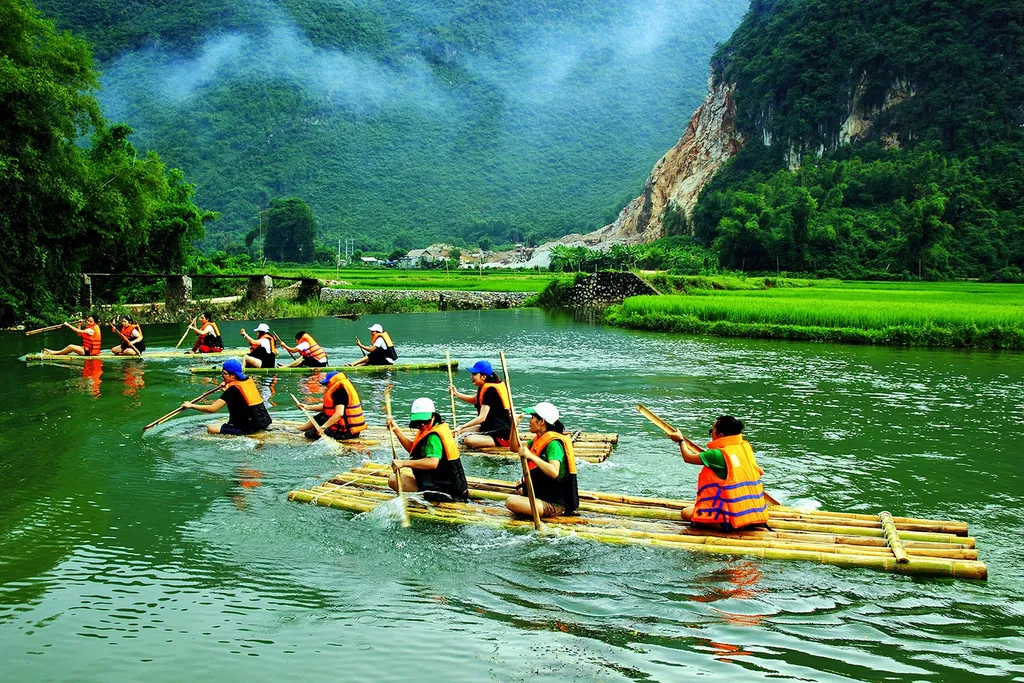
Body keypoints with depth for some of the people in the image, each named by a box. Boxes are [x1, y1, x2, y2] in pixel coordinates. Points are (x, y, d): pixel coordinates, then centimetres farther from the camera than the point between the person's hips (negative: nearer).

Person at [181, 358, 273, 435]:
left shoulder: (233, 389, -15)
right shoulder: (249, 381, 7)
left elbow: (212, 409, -17)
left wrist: (191, 405, -8)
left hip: (250, 427, -9)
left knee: (211, 428, -7)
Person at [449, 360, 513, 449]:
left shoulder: (490, 390, -21)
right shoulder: (484, 387, 9)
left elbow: (482, 418, -26)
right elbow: (474, 400, 31)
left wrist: (461, 427, -25)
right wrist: (456, 394, 16)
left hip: (501, 434, -10)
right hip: (490, 427, 10)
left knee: (469, 440, -30)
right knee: (460, 432, 11)